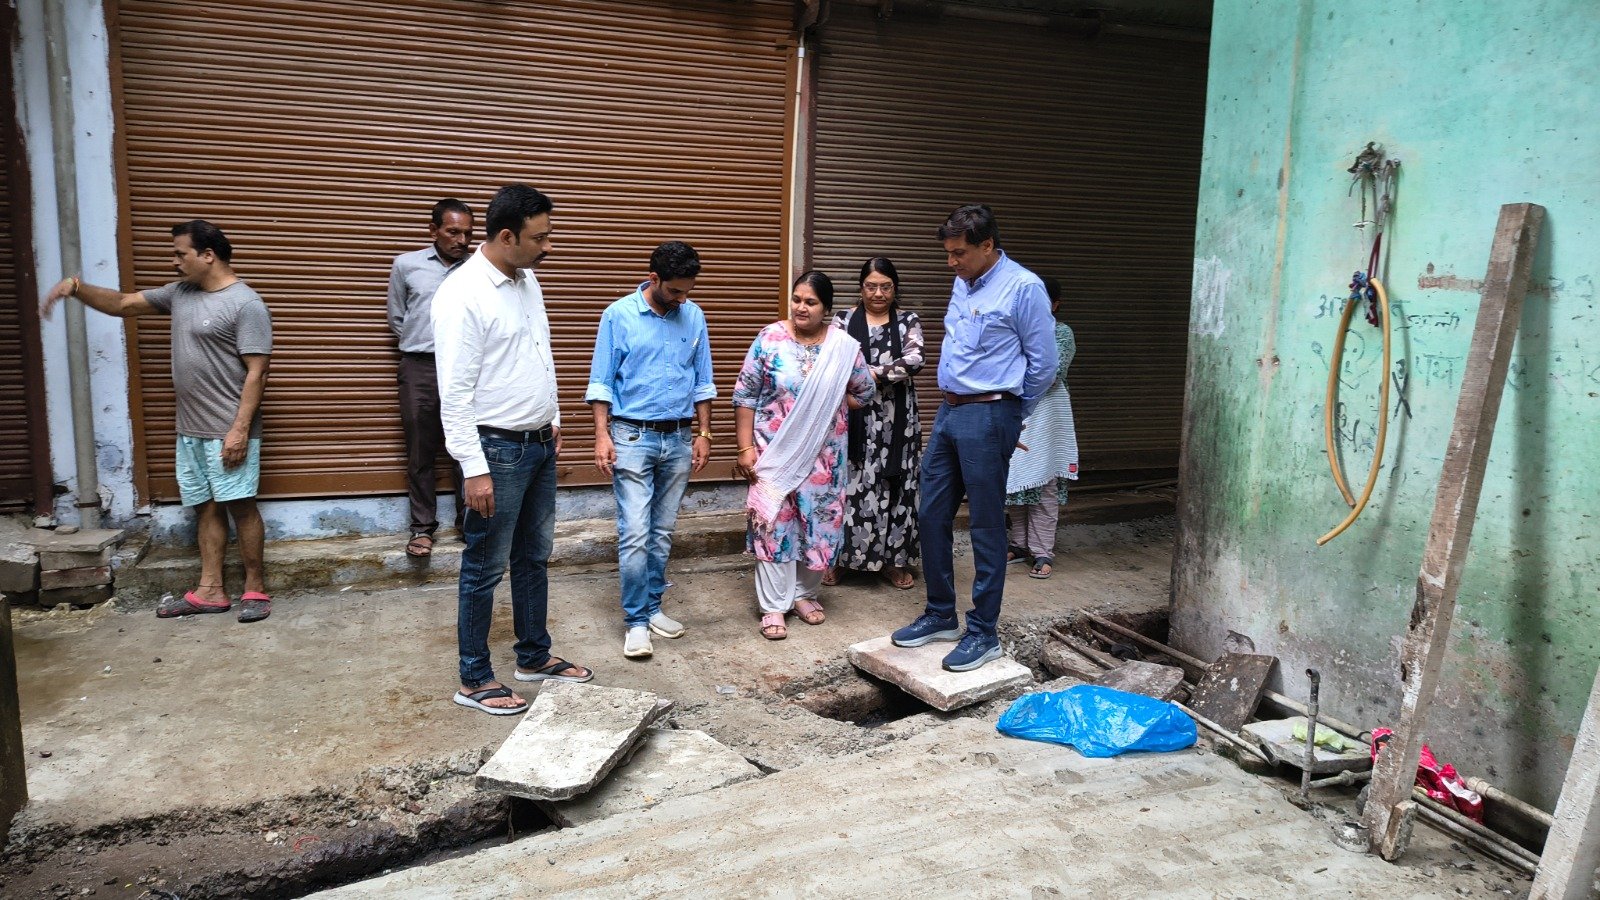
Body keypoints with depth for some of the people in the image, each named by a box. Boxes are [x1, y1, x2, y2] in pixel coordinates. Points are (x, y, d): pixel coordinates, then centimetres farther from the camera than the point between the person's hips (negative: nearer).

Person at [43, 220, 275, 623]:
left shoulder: (246, 304, -14)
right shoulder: (180, 293, 12)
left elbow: (256, 372, -18)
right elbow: (123, 304, 22)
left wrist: (240, 429, -22)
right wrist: (77, 287, 4)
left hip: (227, 431, -8)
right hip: (190, 430, 8)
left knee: (240, 505, -3)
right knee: (207, 507, 11)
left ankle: (255, 589, 6)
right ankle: (210, 591, 16)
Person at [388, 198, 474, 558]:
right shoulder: (406, 265, 4)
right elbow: (396, 319, 13)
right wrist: (422, 343, 11)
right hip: (420, 368, 1)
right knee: (420, 453, 7)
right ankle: (423, 527, 18)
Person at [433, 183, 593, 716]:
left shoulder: (527, 281, 8)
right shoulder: (463, 295, -19)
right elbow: (455, 392, -21)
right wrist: (474, 468, -22)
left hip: (540, 444, 9)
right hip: (498, 450, -8)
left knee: (534, 556, 18)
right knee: (485, 568, 3)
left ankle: (534, 656, 33)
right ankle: (474, 680, 17)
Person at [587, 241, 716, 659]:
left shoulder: (694, 317, 5)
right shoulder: (619, 315, -5)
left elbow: (702, 381, 11)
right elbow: (600, 382, -4)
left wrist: (703, 433, 7)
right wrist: (602, 435, -11)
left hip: (679, 440, 4)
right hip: (632, 437, -4)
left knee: (663, 532, 10)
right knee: (635, 534, -8)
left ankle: (652, 606, 22)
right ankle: (636, 621, 1)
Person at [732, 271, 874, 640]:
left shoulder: (844, 346, -3)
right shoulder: (770, 339, -7)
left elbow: (864, 391, 9)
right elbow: (745, 395, -5)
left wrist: (827, 405, 0)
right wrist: (745, 448, -9)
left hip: (824, 453, 2)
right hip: (775, 450, -2)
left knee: (819, 522, 8)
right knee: (773, 523, -1)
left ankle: (804, 593, 27)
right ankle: (773, 605, 8)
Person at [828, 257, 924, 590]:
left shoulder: (909, 321, 7)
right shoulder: (844, 321, 7)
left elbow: (914, 361, -9)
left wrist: (874, 374, -14)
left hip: (896, 417, 1)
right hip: (853, 415, 0)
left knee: (895, 484, 5)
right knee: (849, 482, 2)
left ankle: (896, 560, 15)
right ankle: (837, 557, 13)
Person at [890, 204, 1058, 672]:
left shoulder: (1023, 287, -11)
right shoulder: (962, 283, 12)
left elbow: (1043, 364, -7)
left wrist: (1010, 412, 4)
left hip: (986, 418, -8)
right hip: (948, 411, 8)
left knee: (986, 526, 0)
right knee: (933, 516, 12)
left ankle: (983, 633, 11)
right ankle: (940, 615, 26)